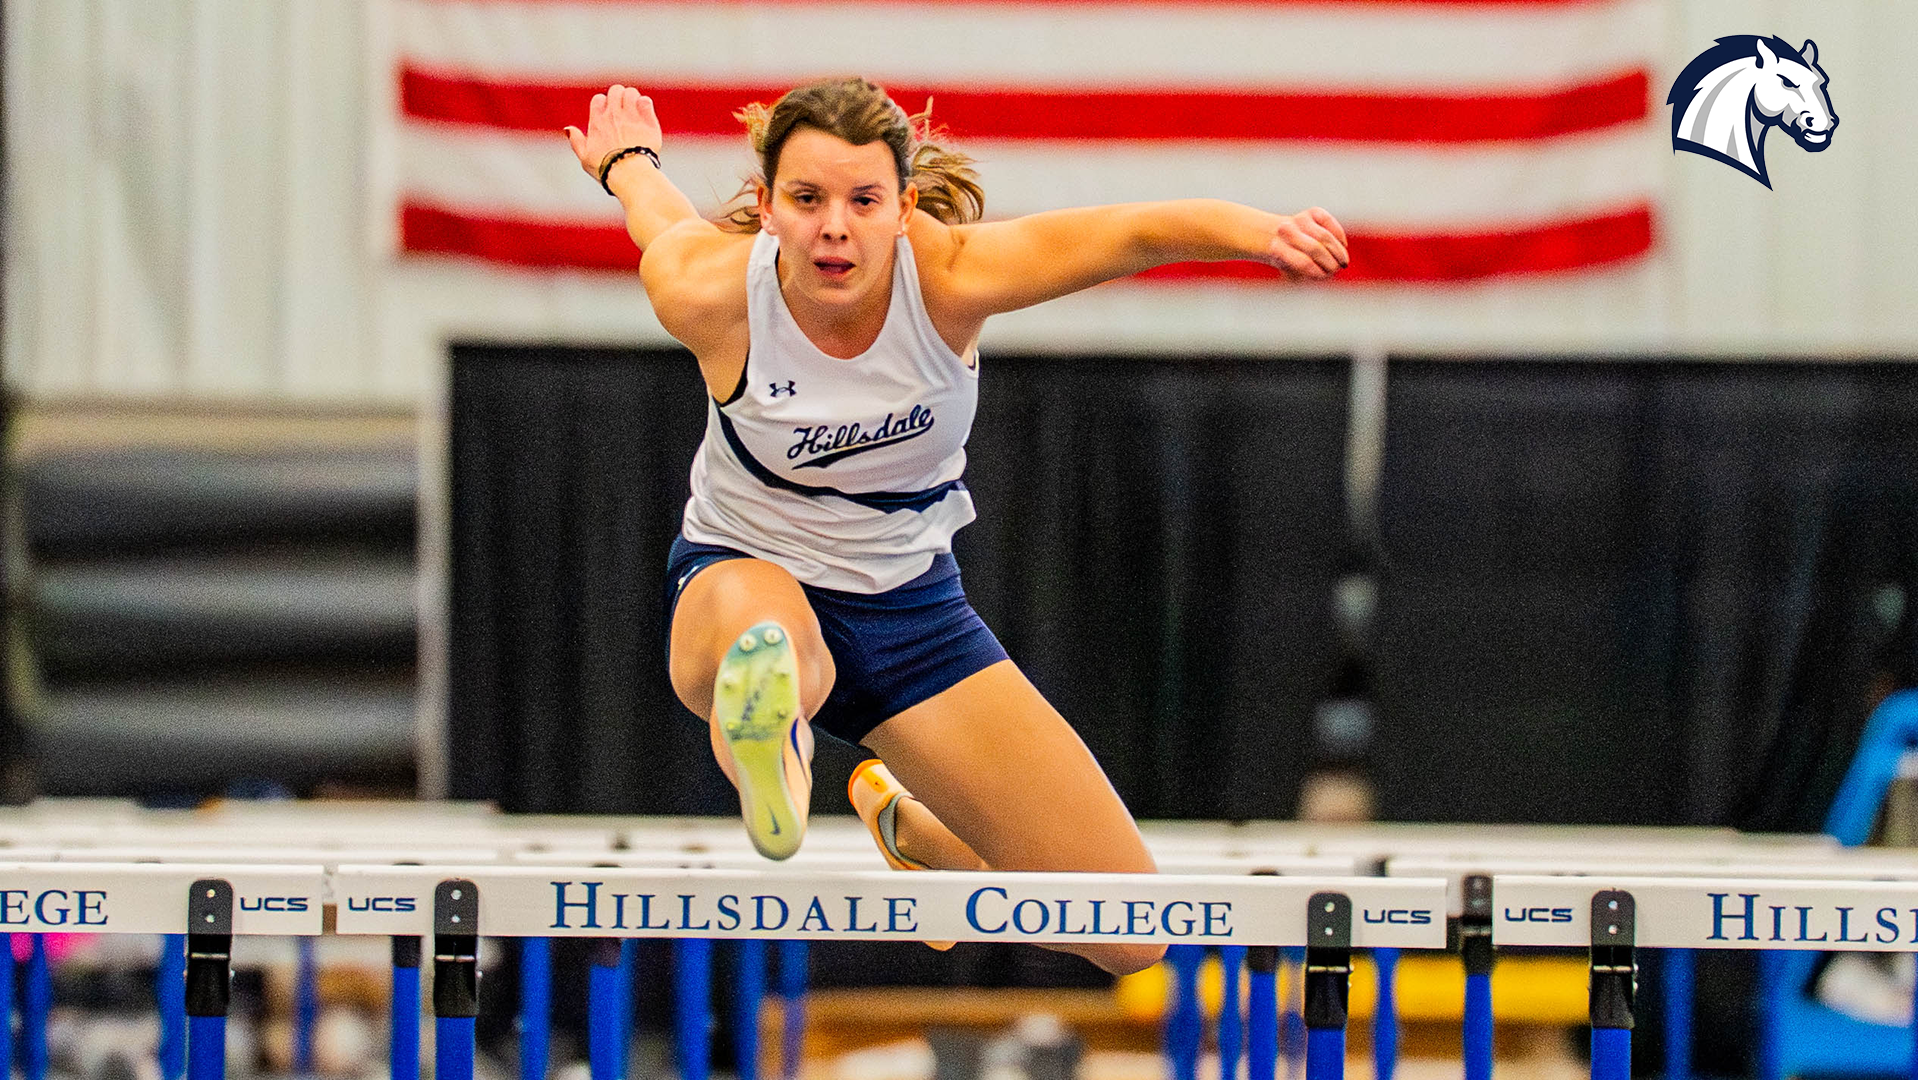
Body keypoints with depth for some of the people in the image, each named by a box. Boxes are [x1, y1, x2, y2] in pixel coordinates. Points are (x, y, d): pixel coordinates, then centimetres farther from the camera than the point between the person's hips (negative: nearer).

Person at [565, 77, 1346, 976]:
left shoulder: (949, 276, -23)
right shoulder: (708, 293, -23)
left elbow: (1138, 231, -35)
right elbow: (663, 220, 2)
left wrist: (1264, 233, -56)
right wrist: (625, 162, 26)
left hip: (909, 603, 4)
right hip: (742, 577, -4)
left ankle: (907, 825, 32)